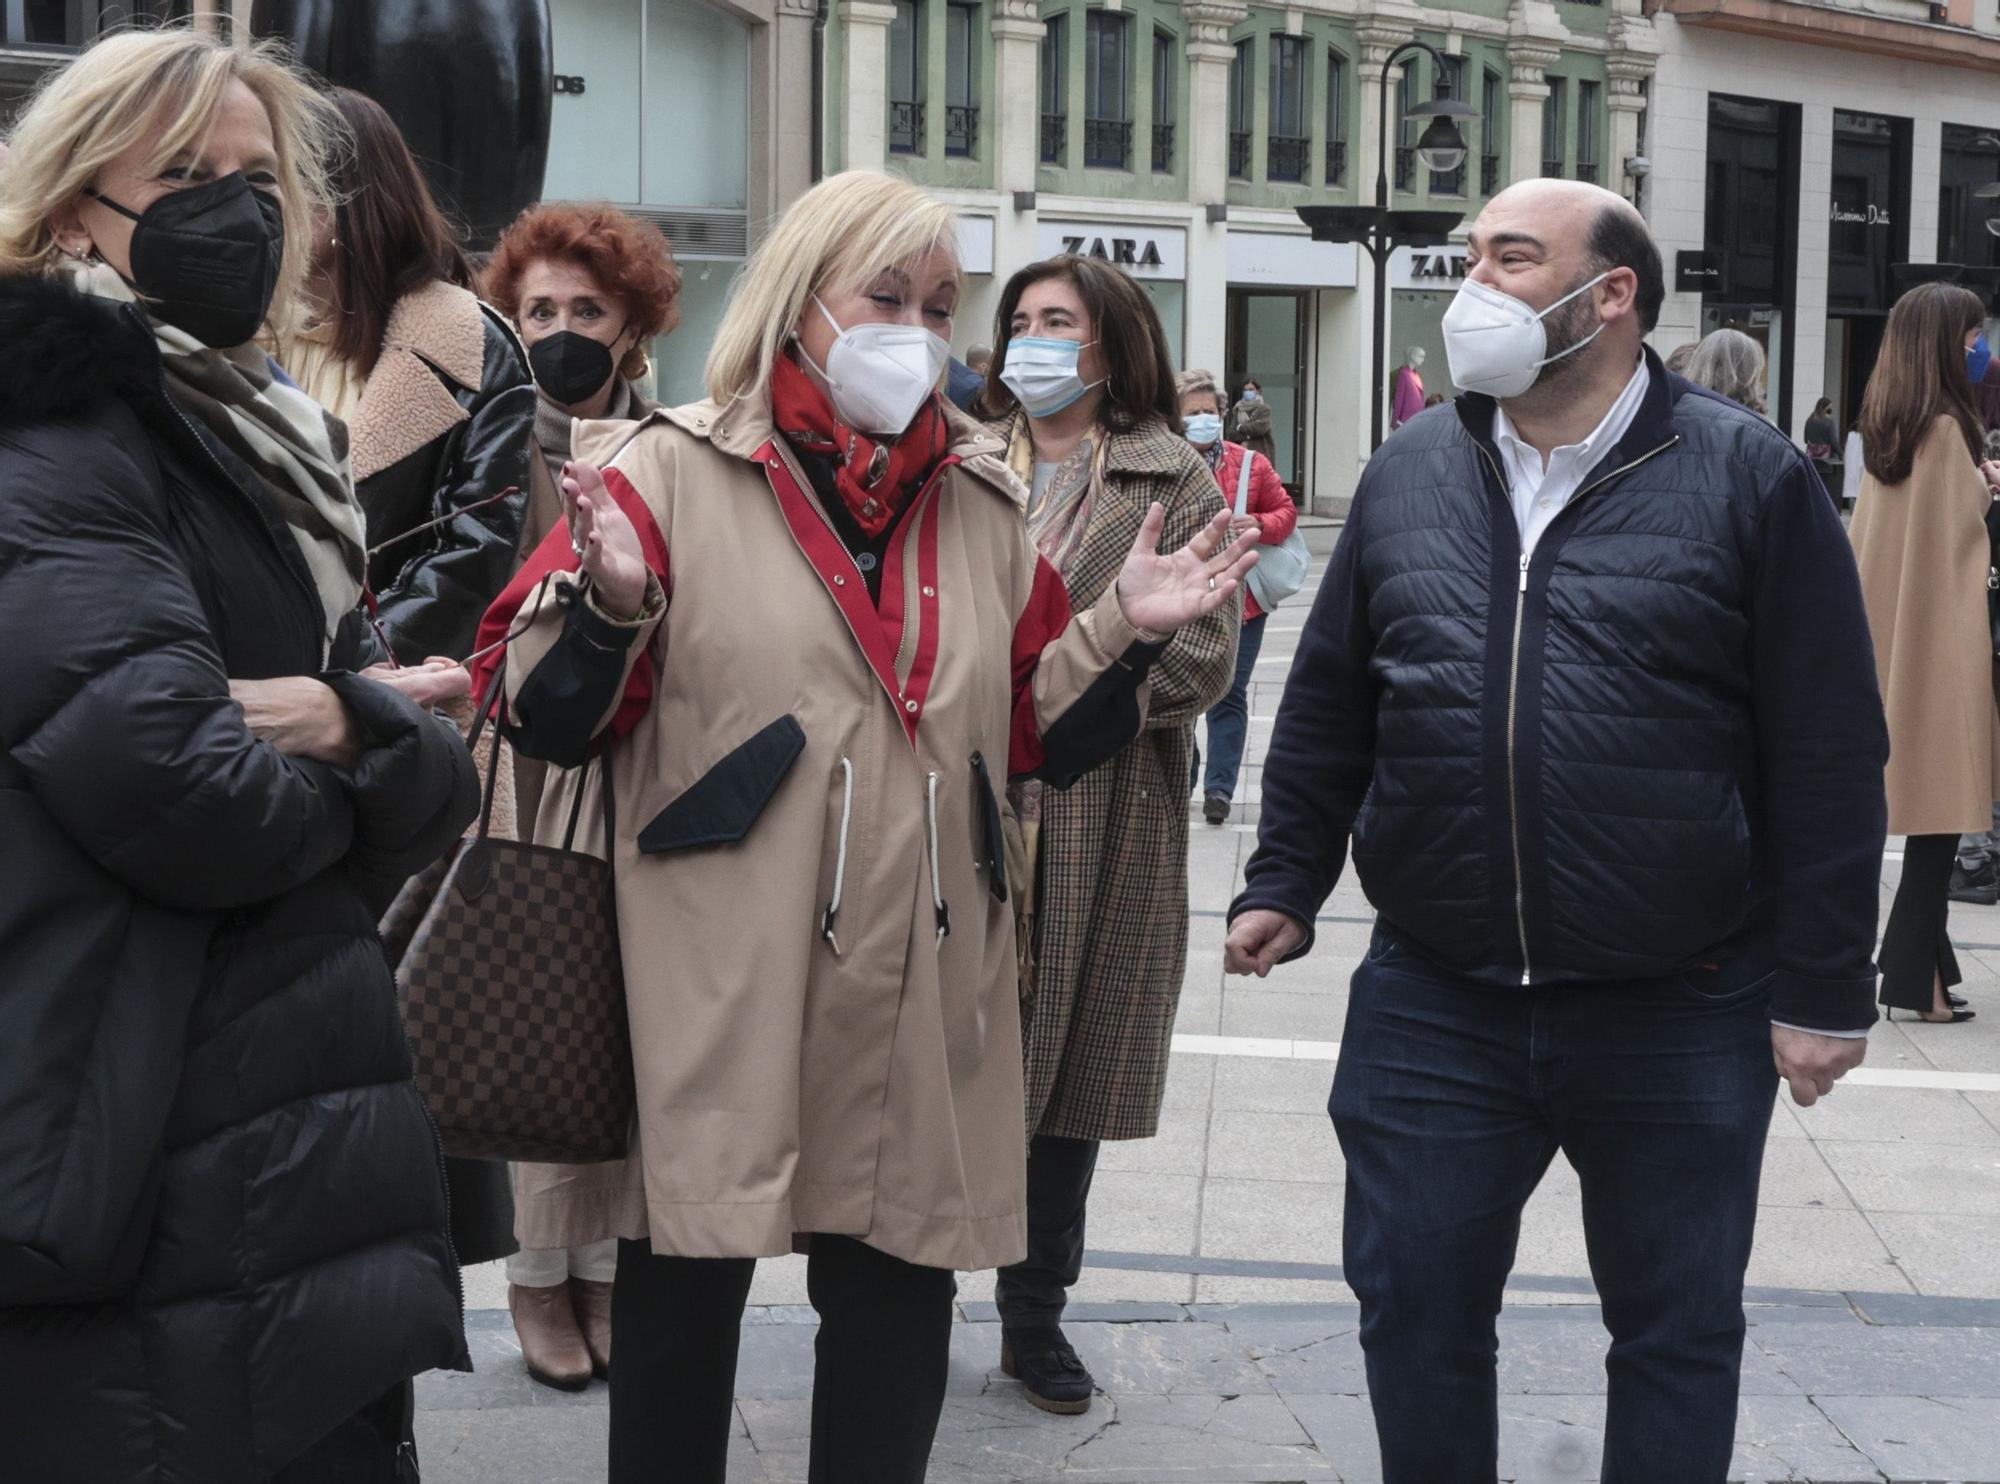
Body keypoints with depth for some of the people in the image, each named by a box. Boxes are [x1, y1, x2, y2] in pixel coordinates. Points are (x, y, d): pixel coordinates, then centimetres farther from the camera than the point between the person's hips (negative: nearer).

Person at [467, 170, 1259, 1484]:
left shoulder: (981, 502, 12)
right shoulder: (672, 472, -3)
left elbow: (1039, 734, 16)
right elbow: (550, 720, -6)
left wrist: (1127, 634, 1)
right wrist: (611, 605, -24)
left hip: (919, 985, 4)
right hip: (715, 987, -4)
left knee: (901, 1292, 12)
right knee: (685, 1289, 6)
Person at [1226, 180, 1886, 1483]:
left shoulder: (1749, 479, -6)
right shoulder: (1409, 475, 6)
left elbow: (1829, 753, -6)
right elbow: (1328, 708, 15)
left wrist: (1824, 985, -8)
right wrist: (1286, 882, 10)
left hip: (1682, 1018, -3)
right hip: (1431, 1005, 3)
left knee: (1679, 1331, 11)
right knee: (1415, 1308, 10)